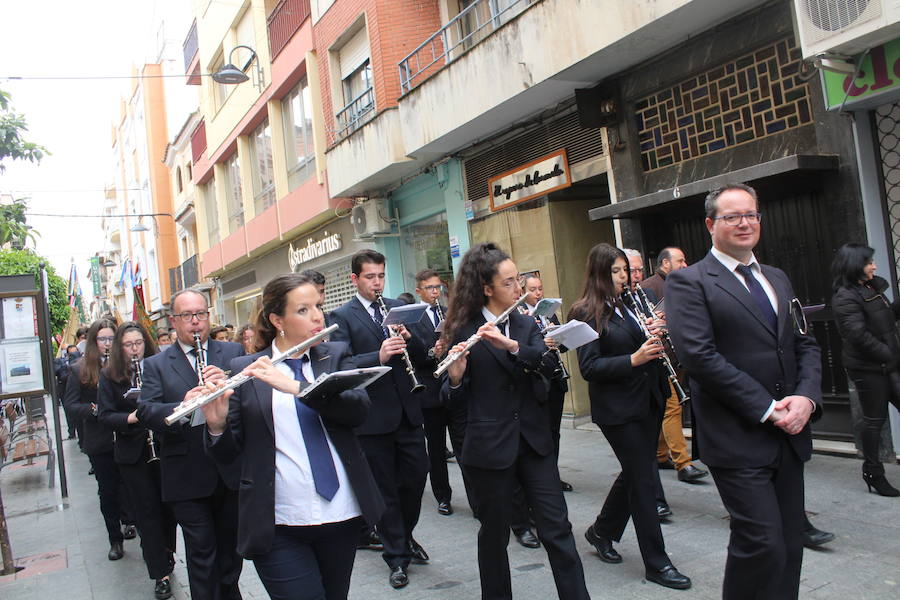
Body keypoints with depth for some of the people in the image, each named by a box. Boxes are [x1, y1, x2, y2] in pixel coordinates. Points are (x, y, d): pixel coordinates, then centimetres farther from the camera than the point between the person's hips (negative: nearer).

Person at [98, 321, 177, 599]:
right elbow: (105, 415, -3)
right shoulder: (110, 375, 0)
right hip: (133, 452, 0)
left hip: (164, 448, 0)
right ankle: (160, 572, 10)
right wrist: (130, 418, -21)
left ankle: (167, 551, 34)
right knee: (147, 510, 4)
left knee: (168, 503, 11)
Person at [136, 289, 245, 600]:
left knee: (232, 547, 18)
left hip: (232, 469, 2)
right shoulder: (156, 365, 3)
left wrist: (228, 382, -23)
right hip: (188, 477, -2)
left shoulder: (233, 352, 5)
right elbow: (146, 412, -11)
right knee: (201, 554, 5)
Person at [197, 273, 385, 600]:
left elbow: (359, 407, -13)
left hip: (341, 513, 3)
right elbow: (227, 454, 0)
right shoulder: (244, 370, 0)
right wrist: (217, 424, -21)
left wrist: (295, 386, -24)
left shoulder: (336, 355, 5)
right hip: (278, 524, -2)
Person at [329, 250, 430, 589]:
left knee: (415, 478, 13)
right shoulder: (342, 317, -3)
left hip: (407, 411, 4)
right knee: (385, 489, 7)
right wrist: (379, 356, -29)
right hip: (373, 418, -4)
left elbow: (421, 356, 8)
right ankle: (397, 557, 22)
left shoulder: (398, 307, 10)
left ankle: (404, 536, 38)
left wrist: (408, 338, -12)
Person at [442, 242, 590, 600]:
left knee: (557, 527, 4)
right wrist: (455, 378, -26)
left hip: (533, 440, 4)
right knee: (495, 533, 10)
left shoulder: (527, 325, 9)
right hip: (488, 447, -3)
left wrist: (511, 344, -25)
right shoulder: (464, 331, -6)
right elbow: (457, 402, -5)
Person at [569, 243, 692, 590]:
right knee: (644, 479, -1)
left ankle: (602, 531, 37)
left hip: (648, 401, 7)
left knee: (635, 473, 16)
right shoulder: (586, 313, -10)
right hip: (617, 409, -7)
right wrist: (633, 359, -26)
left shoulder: (631, 304, 9)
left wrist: (654, 333, -5)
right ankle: (656, 562, 12)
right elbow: (589, 368, -16)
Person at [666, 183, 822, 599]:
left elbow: (805, 344, 14)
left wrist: (806, 397, -5)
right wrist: (768, 408, -15)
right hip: (738, 439, -7)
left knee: (790, 546, 12)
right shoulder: (688, 282, -7)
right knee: (763, 544, -8)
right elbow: (699, 356, -17)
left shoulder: (777, 279, 17)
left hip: (788, 435, 7)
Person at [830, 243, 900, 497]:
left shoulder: (872, 288, 11)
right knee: (875, 419, 2)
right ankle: (873, 473, 16)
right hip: (868, 368, -8)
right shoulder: (845, 297, -16)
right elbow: (859, 335, -21)